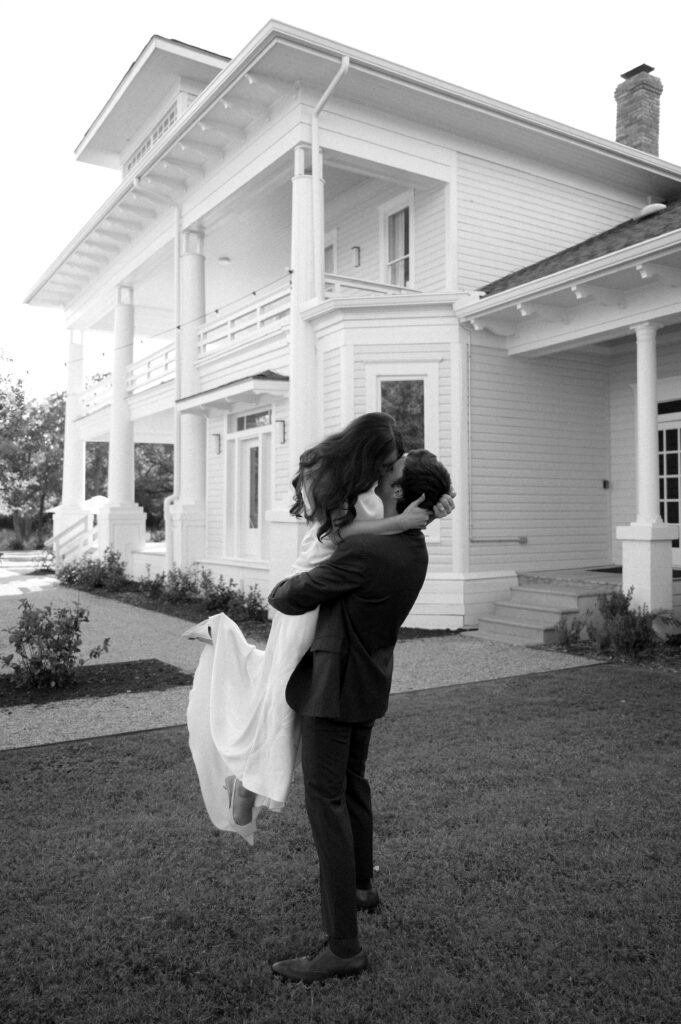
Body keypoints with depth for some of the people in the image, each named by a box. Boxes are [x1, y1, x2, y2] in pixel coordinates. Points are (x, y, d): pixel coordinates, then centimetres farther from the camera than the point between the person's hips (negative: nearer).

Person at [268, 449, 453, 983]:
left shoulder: (363, 552, -28)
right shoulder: (414, 549, 0)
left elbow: (294, 599, -17)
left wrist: (276, 592, 4)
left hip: (335, 684, -9)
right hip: (371, 680, 9)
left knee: (325, 799, -5)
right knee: (352, 780, 25)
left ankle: (344, 946, 0)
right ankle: (361, 886, 44)